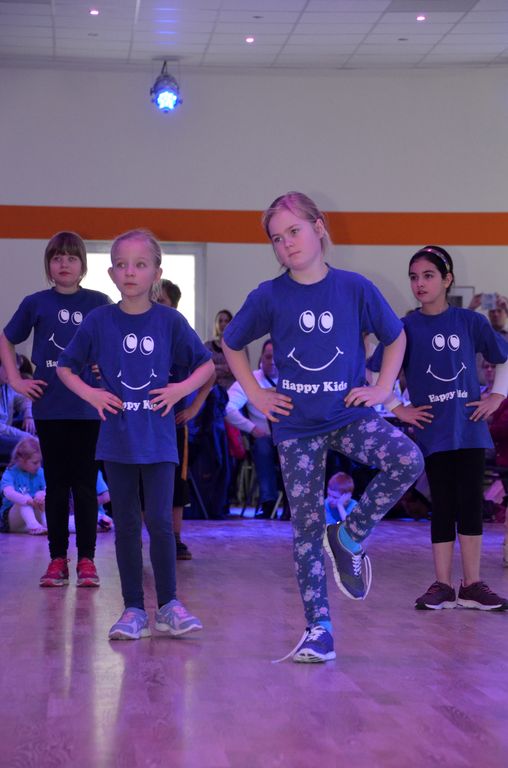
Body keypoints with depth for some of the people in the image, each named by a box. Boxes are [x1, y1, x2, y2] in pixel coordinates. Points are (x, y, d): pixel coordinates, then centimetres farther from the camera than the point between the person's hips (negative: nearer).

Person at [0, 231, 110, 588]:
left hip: (88, 408, -1)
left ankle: (87, 559, 10)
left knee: (85, 485, 3)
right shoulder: (36, 303, 3)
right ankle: (58, 559, 14)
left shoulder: (99, 303, 1)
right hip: (49, 408, 1)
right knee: (56, 485, 7)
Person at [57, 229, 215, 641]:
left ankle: (168, 605, 11)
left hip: (158, 437, -1)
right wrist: (89, 393, -5)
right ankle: (133, 609, 15)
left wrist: (182, 389, -7)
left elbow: (207, 364, 8)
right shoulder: (99, 321, 0)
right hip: (117, 437, 1)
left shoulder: (170, 321, -2)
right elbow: (66, 366, 10)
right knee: (126, 524, 7)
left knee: (159, 521, -4)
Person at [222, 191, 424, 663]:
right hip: (296, 425, 0)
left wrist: (382, 388, 1)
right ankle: (318, 629, 12)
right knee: (306, 525, 2)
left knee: (407, 460, -27)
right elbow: (231, 344, 13)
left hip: (350, 415, 0)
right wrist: (255, 394, 5)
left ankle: (349, 537, -4)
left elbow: (395, 337, 10)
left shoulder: (355, 288, -4)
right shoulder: (270, 297, -3)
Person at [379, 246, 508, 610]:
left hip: (470, 428, 1)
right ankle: (443, 585, 10)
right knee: (443, 507, 3)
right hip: (433, 431, -1)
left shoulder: (470, 321, 1)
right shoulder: (406, 328, -1)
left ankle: (472, 584, 11)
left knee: (471, 504, 2)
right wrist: (399, 409, -2)